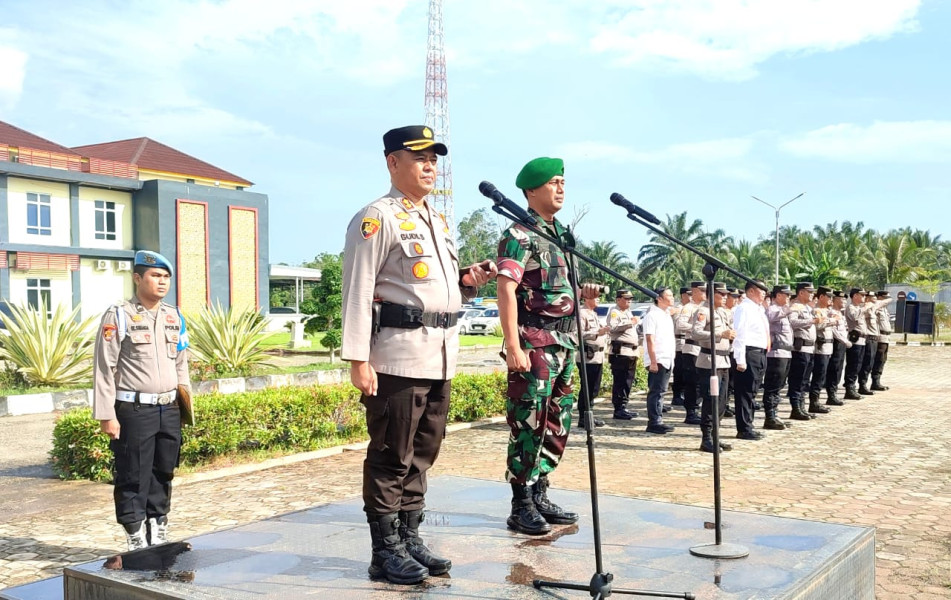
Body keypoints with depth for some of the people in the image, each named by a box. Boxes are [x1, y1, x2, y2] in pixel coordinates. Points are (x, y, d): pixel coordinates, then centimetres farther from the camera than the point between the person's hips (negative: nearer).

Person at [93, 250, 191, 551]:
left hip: (170, 410, 6)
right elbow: (104, 369, -9)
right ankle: (137, 540, 10)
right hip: (134, 411, -6)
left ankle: (159, 534, 24)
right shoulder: (118, 316, -7)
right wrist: (106, 415, -12)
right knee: (134, 478, 0)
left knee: (163, 475, 13)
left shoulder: (175, 317, 11)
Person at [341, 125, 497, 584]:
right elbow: (358, 291, -13)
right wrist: (358, 359, -20)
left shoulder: (438, 222, 19)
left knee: (422, 455, 14)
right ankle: (386, 552, 10)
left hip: (440, 356, 8)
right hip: (397, 358, -8)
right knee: (391, 457, -1)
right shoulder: (377, 218, -7)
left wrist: (467, 281, 6)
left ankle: (410, 539, 25)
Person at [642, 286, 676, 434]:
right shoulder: (652, 315, -11)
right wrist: (653, 362, -21)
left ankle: (658, 421, 17)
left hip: (667, 360, 9)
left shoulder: (667, 315, 17)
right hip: (657, 360, -9)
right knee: (656, 392, -6)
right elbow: (650, 340, -16)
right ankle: (653, 423, -3)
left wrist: (671, 358, 17)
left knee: (660, 391, 12)